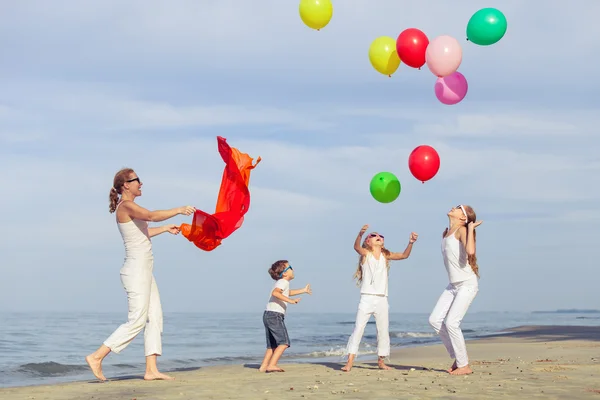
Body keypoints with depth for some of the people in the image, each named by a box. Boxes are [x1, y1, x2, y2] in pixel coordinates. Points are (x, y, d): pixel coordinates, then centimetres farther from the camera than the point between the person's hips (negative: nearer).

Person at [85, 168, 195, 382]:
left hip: (144, 272, 10)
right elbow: (151, 216, -30)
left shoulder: (130, 208, 17)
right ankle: (96, 357, -5)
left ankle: (151, 370, 5)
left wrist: (166, 228, 33)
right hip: (136, 270, -10)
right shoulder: (126, 206, -13)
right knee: (136, 322, -9)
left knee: (155, 318, 6)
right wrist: (178, 210, -26)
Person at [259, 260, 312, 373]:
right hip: (275, 315, -10)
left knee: (272, 344, 15)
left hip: (268, 315, 10)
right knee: (284, 342, -12)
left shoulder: (281, 282, 22)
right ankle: (272, 365, -22)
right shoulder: (284, 282, -8)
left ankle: (263, 366, 13)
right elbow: (275, 292, -28)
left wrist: (303, 290, 50)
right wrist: (290, 300, -31)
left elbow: (286, 293, 44)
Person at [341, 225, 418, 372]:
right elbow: (356, 246, -20)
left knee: (383, 331, 8)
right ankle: (350, 362, -11)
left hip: (382, 299, 4)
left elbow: (404, 255, 3)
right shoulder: (365, 254, 0)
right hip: (367, 298, -4)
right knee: (358, 328, -9)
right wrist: (360, 234, -41)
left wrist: (411, 243, -16)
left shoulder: (385, 255, 10)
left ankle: (381, 361, 21)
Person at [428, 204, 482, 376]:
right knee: (435, 320, 0)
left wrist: (471, 229, -20)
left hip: (467, 285, -8)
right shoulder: (445, 233, 11)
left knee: (451, 323, -14)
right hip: (453, 286, 8)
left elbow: (470, 251, -30)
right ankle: (457, 356, 12)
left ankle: (464, 365, -2)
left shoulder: (462, 231, -12)